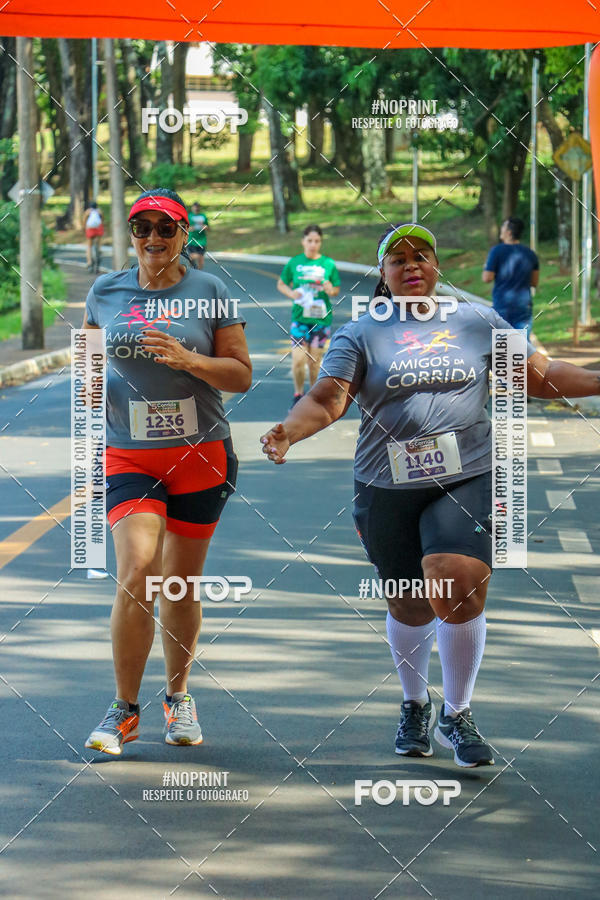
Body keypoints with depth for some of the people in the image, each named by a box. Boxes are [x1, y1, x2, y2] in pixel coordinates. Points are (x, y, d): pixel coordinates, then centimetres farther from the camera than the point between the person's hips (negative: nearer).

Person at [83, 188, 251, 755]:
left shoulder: (208, 292, 0)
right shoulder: (105, 293, 5)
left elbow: (240, 374, -1)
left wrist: (187, 359, -17)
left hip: (200, 454, 0)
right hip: (128, 455, 0)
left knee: (182, 583, 9)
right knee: (138, 571, -17)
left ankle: (178, 695, 30)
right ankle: (124, 709, -5)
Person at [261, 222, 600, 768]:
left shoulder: (478, 323, 11)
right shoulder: (361, 334, 6)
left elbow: (540, 376, 14)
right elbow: (327, 399, -5)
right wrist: (289, 431, -24)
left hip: (468, 481, -1)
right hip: (388, 489, 1)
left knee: (458, 591, -18)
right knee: (409, 606, 9)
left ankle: (457, 715, 1)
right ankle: (415, 704, 37)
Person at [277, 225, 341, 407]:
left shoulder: (328, 264, 0)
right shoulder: (294, 263, 0)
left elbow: (337, 289, 9)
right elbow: (281, 284, 10)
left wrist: (331, 290, -14)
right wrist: (291, 293, -10)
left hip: (321, 318, 0)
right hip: (300, 317, 0)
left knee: (314, 361, 6)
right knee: (298, 360, -9)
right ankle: (298, 395, 12)